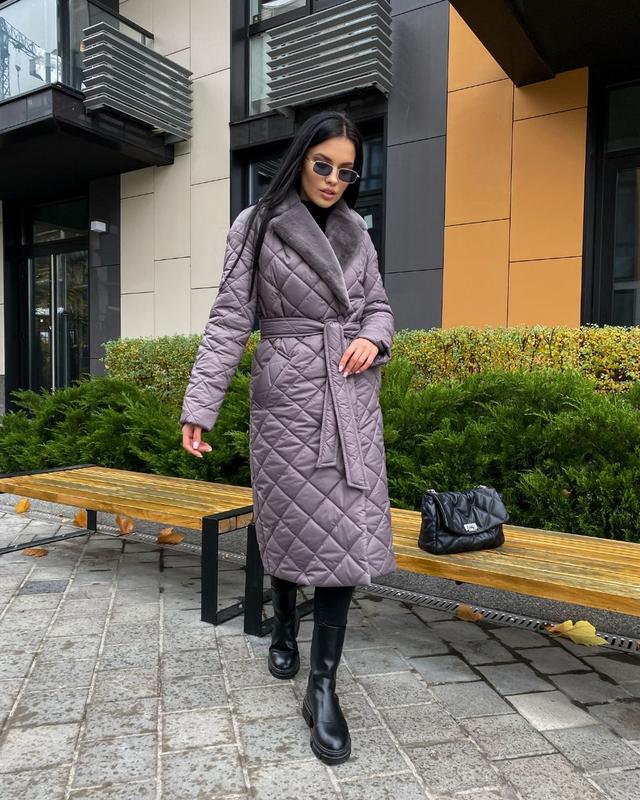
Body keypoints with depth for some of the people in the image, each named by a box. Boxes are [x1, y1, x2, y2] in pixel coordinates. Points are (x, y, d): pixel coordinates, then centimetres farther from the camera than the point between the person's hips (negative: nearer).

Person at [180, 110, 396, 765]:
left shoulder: (357, 232, 12)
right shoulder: (258, 226, 0)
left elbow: (377, 306, 18)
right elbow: (230, 319, -5)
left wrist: (373, 338, -7)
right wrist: (200, 406, -12)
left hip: (352, 398, 3)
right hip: (287, 396, -3)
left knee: (347, 533, -3)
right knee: (290, 524, 7)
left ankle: (323, 686, 8)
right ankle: (284, 625, 39)